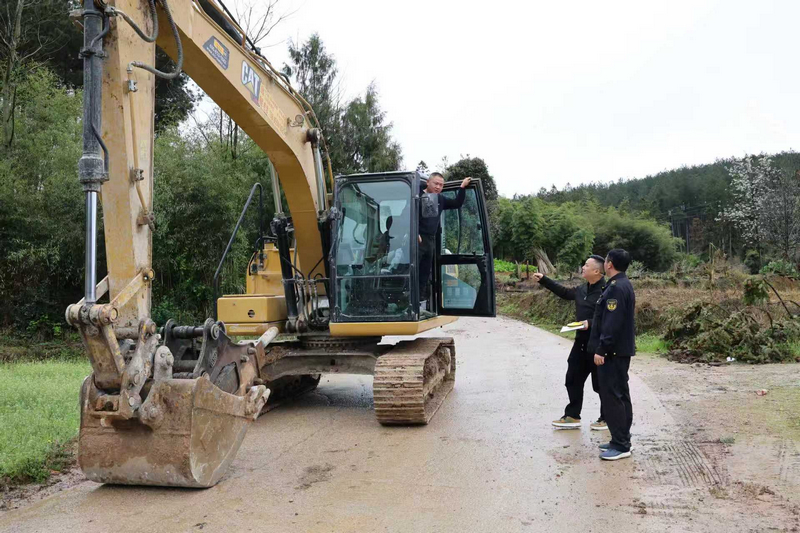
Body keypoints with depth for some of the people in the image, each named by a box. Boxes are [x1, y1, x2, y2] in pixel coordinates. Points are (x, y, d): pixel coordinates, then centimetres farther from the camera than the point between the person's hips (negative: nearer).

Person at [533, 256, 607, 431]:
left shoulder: (605, 292, -18)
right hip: (581, 343, 9)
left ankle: (607, 418, 19)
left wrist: (591, 323, -28)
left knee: (601, 383, 3)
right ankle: (572, 416, 23)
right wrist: (543, 280, 26)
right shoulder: (582, 290, 9)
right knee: (573, 380, 13)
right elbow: (564, 292, 26)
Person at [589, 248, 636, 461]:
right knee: (621, 395, 14)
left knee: (611, 396, -7)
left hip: (613, 351, -11)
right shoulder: (625, 285, 14)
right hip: (622, 349, 11)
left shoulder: (615, 288, -19)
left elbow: (611, 324, -24)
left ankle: (621, 445, -3)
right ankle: (621, 440, 22)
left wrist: (601, 350, -21)